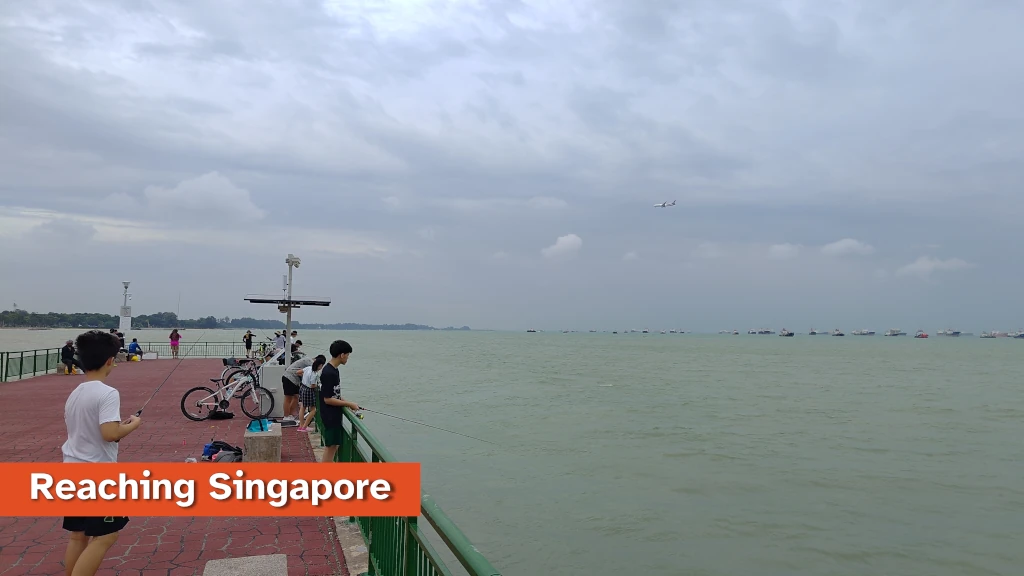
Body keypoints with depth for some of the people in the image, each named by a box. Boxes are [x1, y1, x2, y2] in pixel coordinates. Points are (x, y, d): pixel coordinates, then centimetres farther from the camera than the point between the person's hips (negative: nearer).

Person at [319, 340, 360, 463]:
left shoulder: (333, 370, 8)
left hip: (334, 416, 10)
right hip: (330, 417, -10)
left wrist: (346, 403, 6)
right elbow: (327, 399, -22)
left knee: (333, 446, 16)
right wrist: (349, 404, -16)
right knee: (330, 447, -2)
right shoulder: (329, 373, -22)